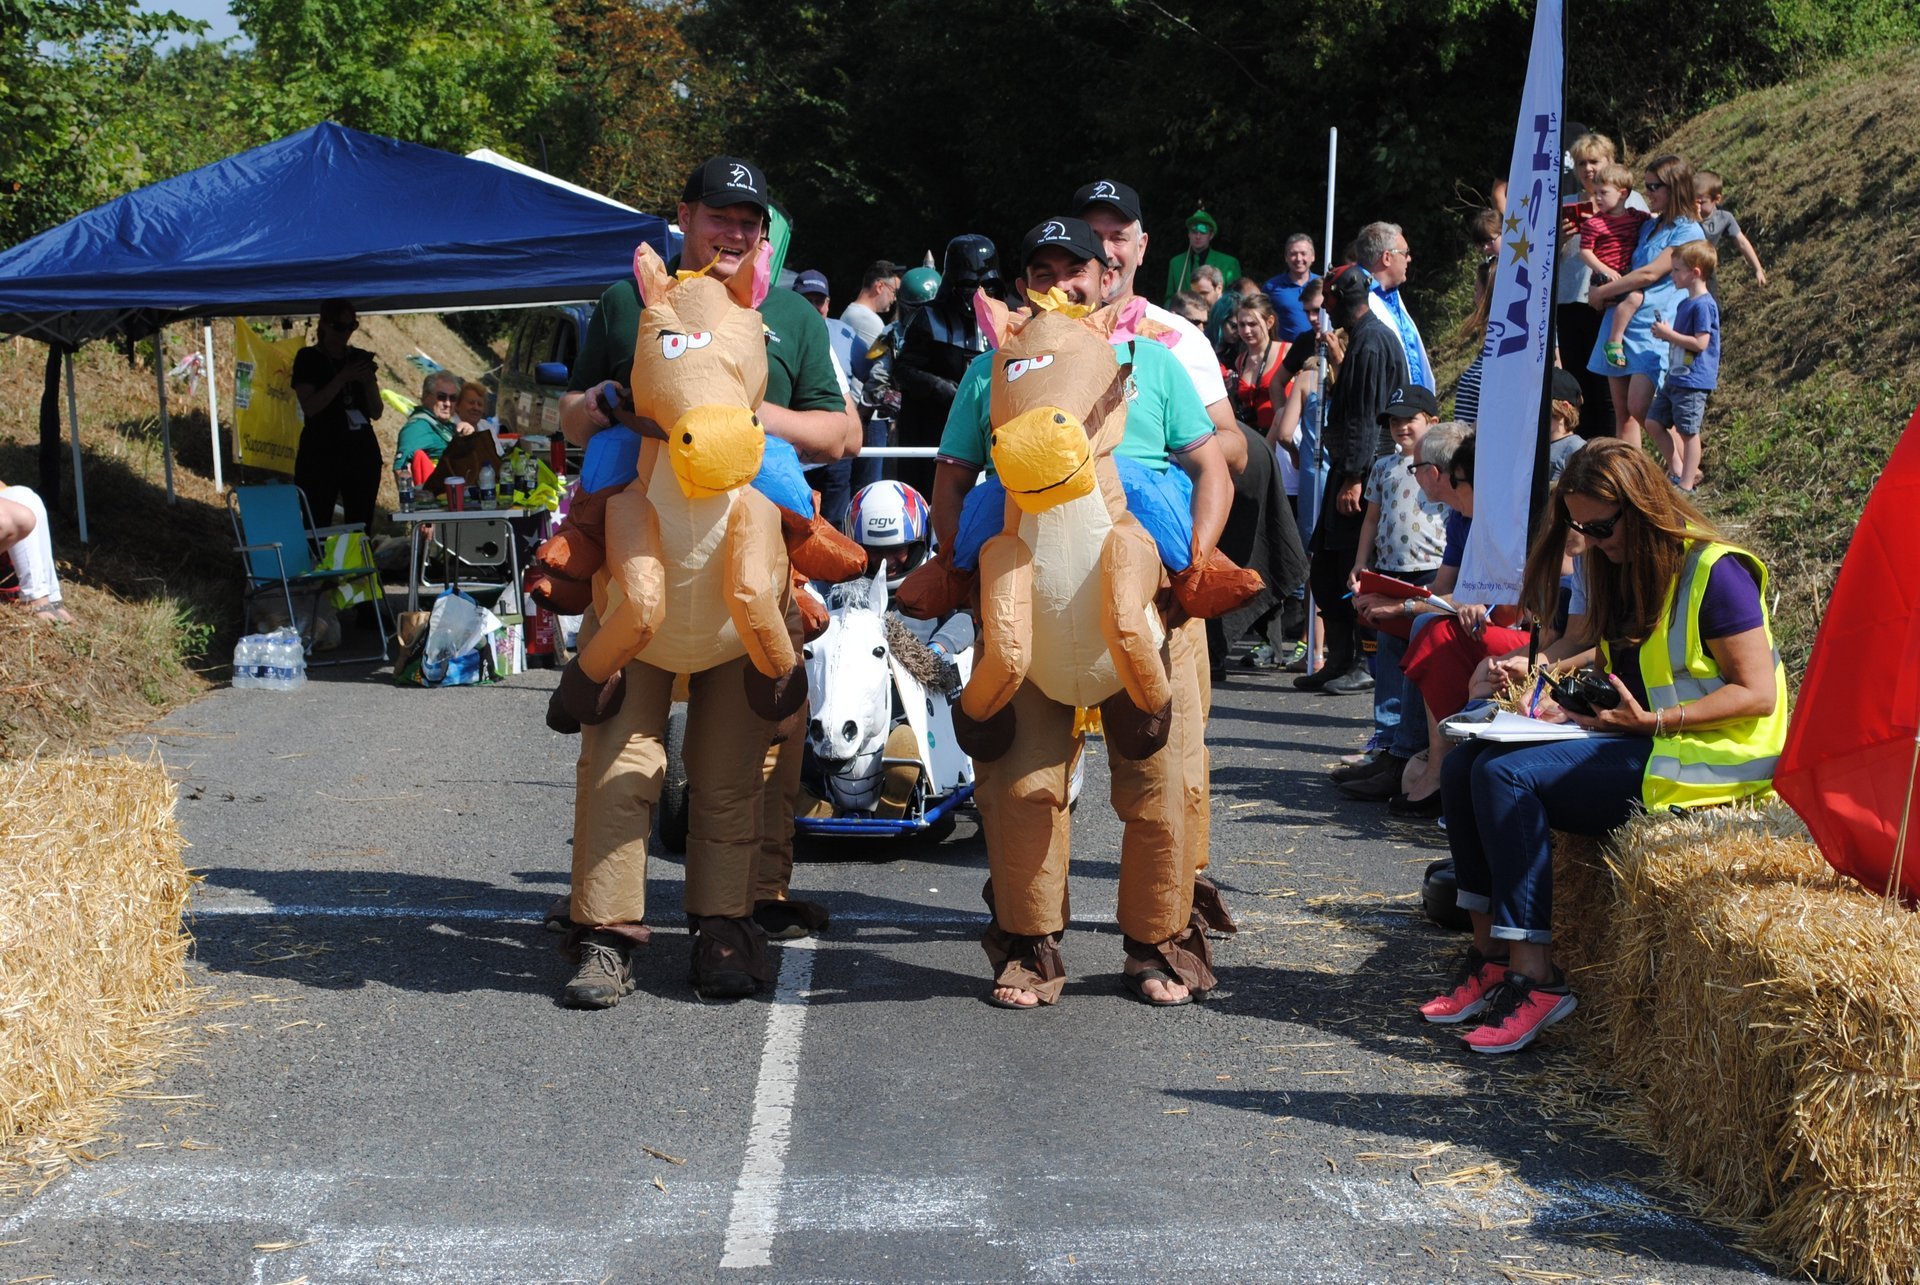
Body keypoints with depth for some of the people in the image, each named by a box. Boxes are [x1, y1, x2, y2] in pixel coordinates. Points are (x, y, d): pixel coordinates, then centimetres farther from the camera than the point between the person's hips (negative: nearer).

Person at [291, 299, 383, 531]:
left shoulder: (361, 358, 13)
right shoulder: (308, 358, 2)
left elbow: (376, 412, 11)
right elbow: (309, 407, -11)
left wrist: (369, 382, -7)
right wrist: (343, 377, -15)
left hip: (362, 451, 4)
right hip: (321, 453, -4)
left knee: (362, 526, 0)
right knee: (317, 524, -12)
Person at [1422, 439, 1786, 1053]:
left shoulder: (1715, 571, -13)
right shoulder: (1624, 570, 13)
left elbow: (1757, 694, -16)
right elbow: (1589, 642, 28)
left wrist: (1655, 720, -23)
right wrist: (1533, 669, 6)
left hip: (1709, 759, -10)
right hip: (1640, 744, 10)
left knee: (1507, 774, -25)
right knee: (1465, 764, -5)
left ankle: (1534, 977, -26)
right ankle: (1491, 956, -7)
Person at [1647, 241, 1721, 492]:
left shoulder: (1704, 304, -16)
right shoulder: (1684, 303, 15)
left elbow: (1700, 342, -22)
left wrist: (1669, 334, -15)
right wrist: (1666, 333, 8)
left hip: (1693, 381, -10)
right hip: (1675, 377, 10)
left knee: (1688, 432, -4)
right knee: (1654, 421, 12)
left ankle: (1687, 484, 3)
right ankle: (1677, 470, 21)